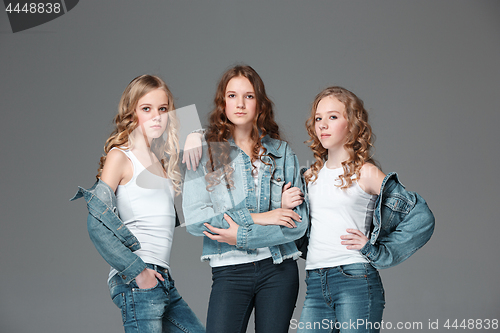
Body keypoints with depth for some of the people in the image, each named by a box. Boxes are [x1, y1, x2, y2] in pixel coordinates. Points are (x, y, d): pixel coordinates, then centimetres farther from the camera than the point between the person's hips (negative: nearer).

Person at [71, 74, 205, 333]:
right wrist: (136, 270, -15)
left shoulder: (161, 161, 18)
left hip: (163, 280, 8)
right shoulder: (120, 157, -4)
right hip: (136, 282, -8)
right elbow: (97, 224, -12)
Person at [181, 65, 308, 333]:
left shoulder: (281, 151, 8)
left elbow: (299, 222, 1)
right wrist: (256, 217, -12)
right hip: (230, 270, -2)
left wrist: (241, 236, -10)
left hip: (279, 268, 2)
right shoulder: (204, 151, 2)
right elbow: (193, 219, -8)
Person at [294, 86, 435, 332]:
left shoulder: (365, 174, -1)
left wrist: (376, 251, -5)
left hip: (356, 281, -5)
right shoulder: (310, 176, 14)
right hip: (315, 285, 5)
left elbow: (421, 217, -2)